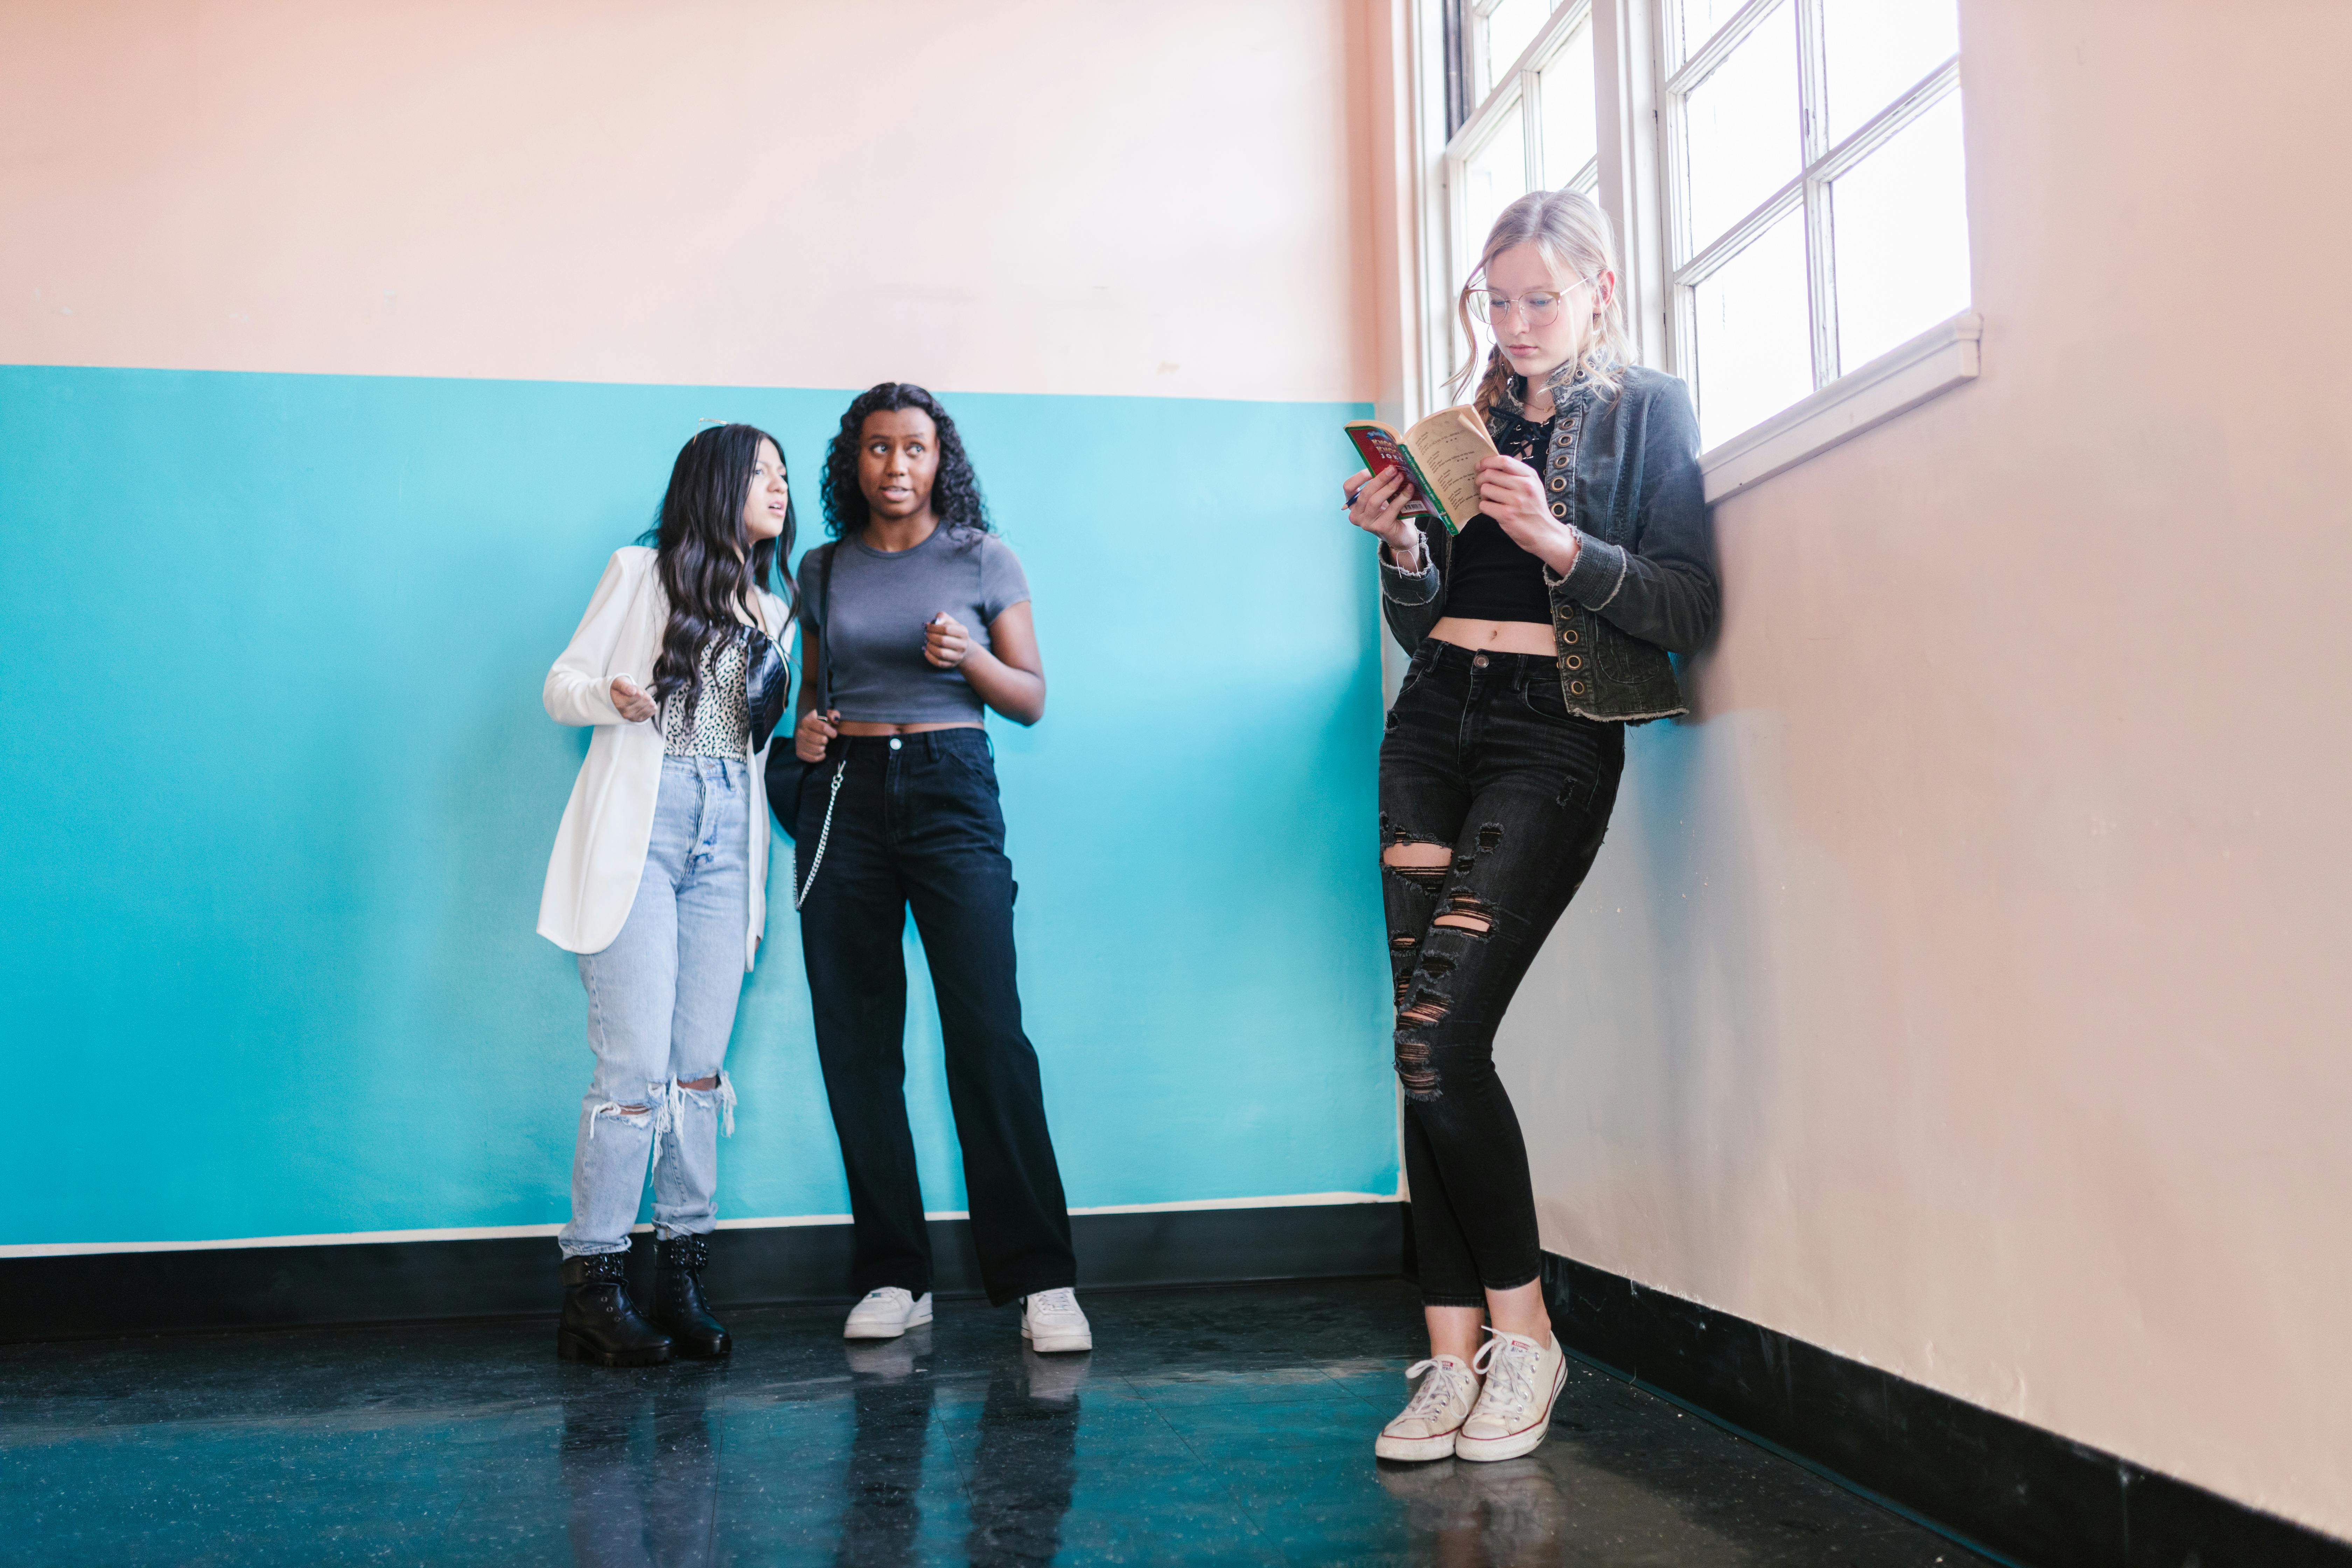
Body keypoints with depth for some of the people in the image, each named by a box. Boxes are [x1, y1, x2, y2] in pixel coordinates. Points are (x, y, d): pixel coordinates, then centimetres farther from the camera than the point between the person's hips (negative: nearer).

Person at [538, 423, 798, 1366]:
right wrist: (612, 698, -17)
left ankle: (682, 1280, 8)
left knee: (702, 1068, 2)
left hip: (728, 837, 5)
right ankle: (592, 1290, -2)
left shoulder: (773, 612, 21)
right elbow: (562, 686, 3)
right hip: (639, 829, -5)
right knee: (636, 1067, -10)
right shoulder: (642, 573, 7)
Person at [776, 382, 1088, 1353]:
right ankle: (893, 1277, 9)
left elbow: (1031, 699, 7)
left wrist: (968, 656, -12)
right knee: (856, 1042, 0)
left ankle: (1040, 1280, -6)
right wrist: (805, 731, 1)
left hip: (950, 789, -3)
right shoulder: (821, 571, 14)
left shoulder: (981, 559, 7)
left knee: (989, 1033, -11)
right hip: (844, 796, 3)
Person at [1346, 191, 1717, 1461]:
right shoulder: (1476, 424, 19)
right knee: (1424, 1045, -3)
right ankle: (1454, 1356, 3)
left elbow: (1690, 608, -4)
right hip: (1432, 728, 5)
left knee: (1441, 1035, -17)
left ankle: (1521, 1334, -1)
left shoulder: (1649, 412, 6)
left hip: (1552, 736, -5)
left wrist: (1559, 543, -15)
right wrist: (1404, 546, 0)